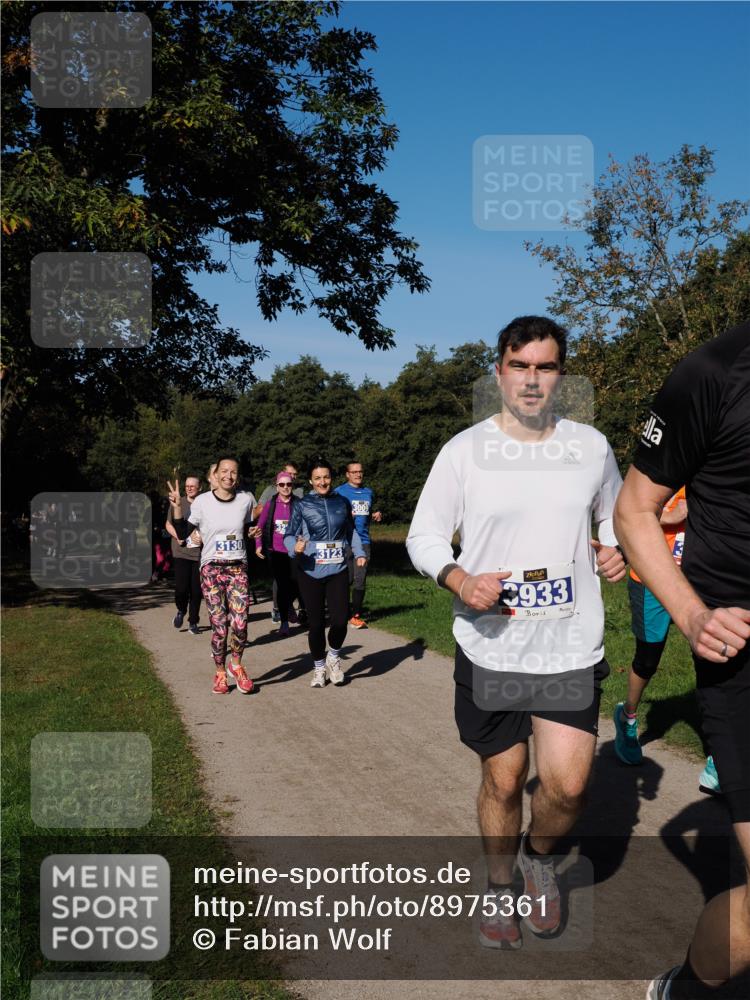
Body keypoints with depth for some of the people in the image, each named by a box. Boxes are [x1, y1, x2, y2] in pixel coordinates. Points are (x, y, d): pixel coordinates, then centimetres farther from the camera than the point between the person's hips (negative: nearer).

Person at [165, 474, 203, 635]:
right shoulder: (178, 503, 6)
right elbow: (169, 524, 12)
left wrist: (203, 538, -10)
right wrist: (177, 536, -7)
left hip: (200, 553, 0)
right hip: (181, 552, 0)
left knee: (196, 590, 3)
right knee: (181, 587, -10)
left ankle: (193, 622, 17)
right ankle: (181, 611, 21)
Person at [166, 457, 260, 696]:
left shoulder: (246, 500, 4)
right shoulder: (202, 501, -3)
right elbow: (183, 533, 0)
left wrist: (254, 532, -2)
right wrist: (177, 506, -11)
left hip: (238, 568, 1)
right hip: (211, 569, -1)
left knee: (240, 623, -12)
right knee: (219, 625, -3)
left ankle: (236, 665, 15)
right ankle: (220, 672, 18)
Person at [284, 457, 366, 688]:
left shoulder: (342, 502, 7)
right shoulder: (302, 505, -1)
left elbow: (351, 530, 19)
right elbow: (289, 536, -1)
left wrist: (359, 552, 5)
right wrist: (295, 547, -22)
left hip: (337, 571, 2)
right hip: (310, 572, -1)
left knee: (340, 620, -9)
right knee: (316, 623, 4)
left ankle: (334, 657, 22)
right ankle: (319, 668, 26)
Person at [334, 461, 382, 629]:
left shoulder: (368, 492, 16)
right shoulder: (339, 491, 1)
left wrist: (376, 516, 6)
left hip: (364, 541, 4)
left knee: (360, 580, 0)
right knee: (346, 580, -2)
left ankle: (356, 615, 7)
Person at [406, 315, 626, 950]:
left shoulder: (590, 446, 3)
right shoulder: (464, 450, -4)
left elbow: (618, 513, 20)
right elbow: (424, 536, 0)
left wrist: (617, 549, -1)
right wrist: (459, 580, -18)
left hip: (571, 648, 1)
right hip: (489, 648, -1)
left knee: (567, 785, -7)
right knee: (503, 780, 11)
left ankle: (540, 856, 29)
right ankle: (500, 885, 39)